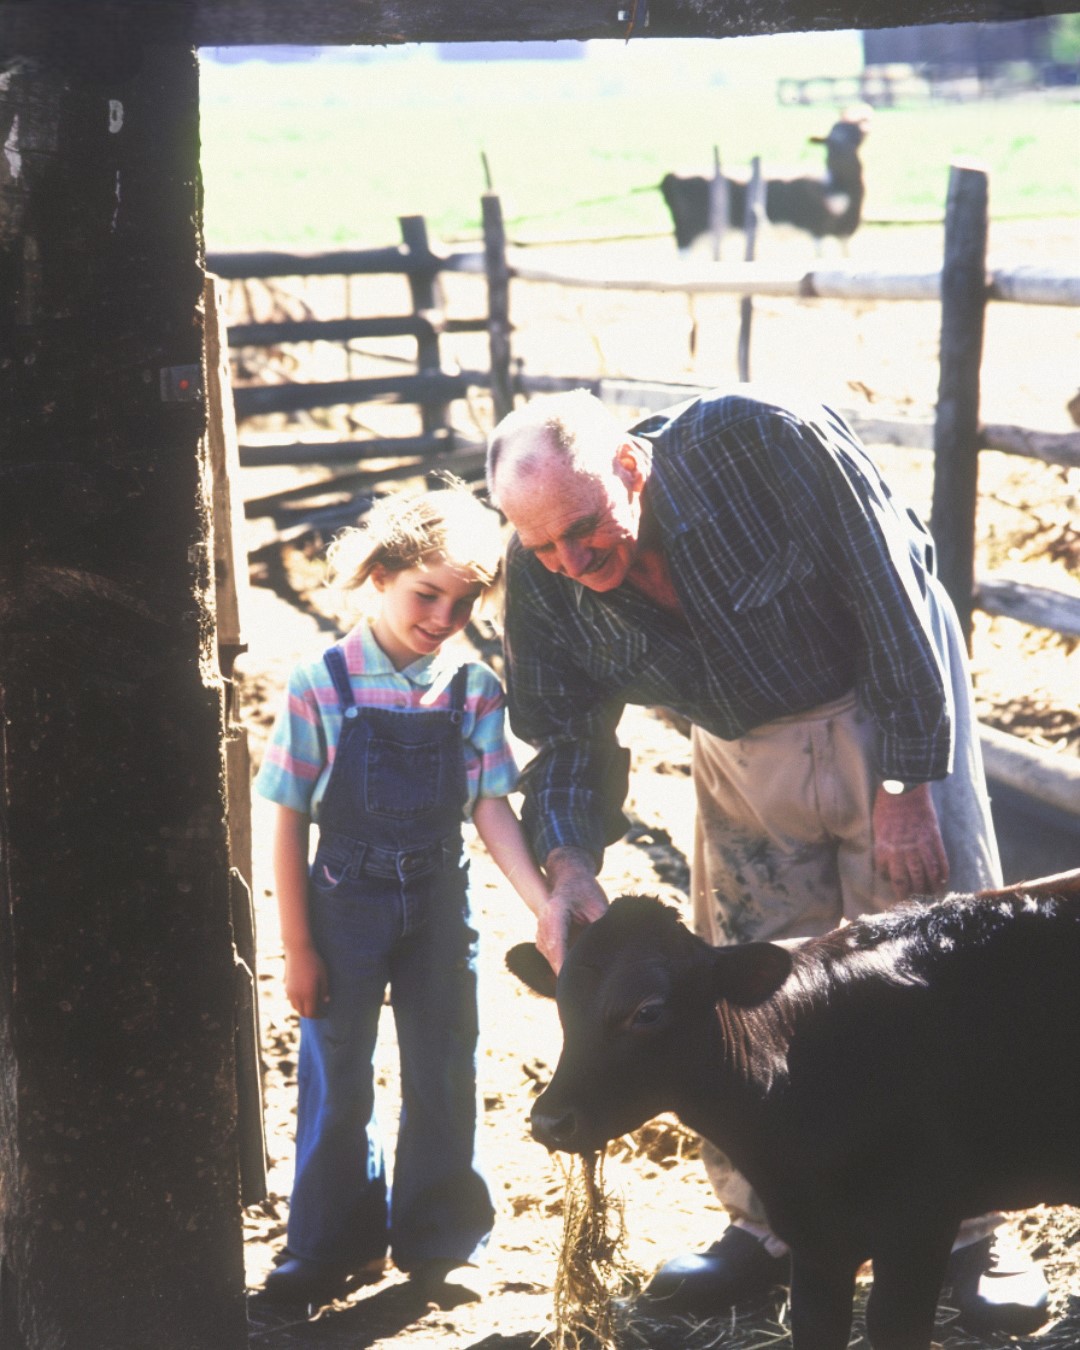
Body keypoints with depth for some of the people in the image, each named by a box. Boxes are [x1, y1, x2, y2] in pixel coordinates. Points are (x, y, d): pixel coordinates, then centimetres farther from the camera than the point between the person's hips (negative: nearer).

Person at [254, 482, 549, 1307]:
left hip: (439, 900, 2)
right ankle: (335, 1245, 23)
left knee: (443, 1075, 11)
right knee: (337, 1082, 8)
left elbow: (491, 809, -6)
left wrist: (547, 906, -18)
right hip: (347, 900, -2)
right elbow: (289, 823, -8)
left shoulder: (473, 691, -5)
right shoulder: (322, 687, -12)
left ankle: (436, 1237, 27)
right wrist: (297, 947, -8)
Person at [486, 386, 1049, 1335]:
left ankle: (967, 1238, 9)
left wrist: (907, 786, -22)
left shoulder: (756, 442, -33)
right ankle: (766, 1231, 21)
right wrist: (568, 862, -24)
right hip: (743, 750, 4)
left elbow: (894, 593, -25)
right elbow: (567, 734, -5)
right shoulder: (542, 572, -18)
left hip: (885, 707, -4)